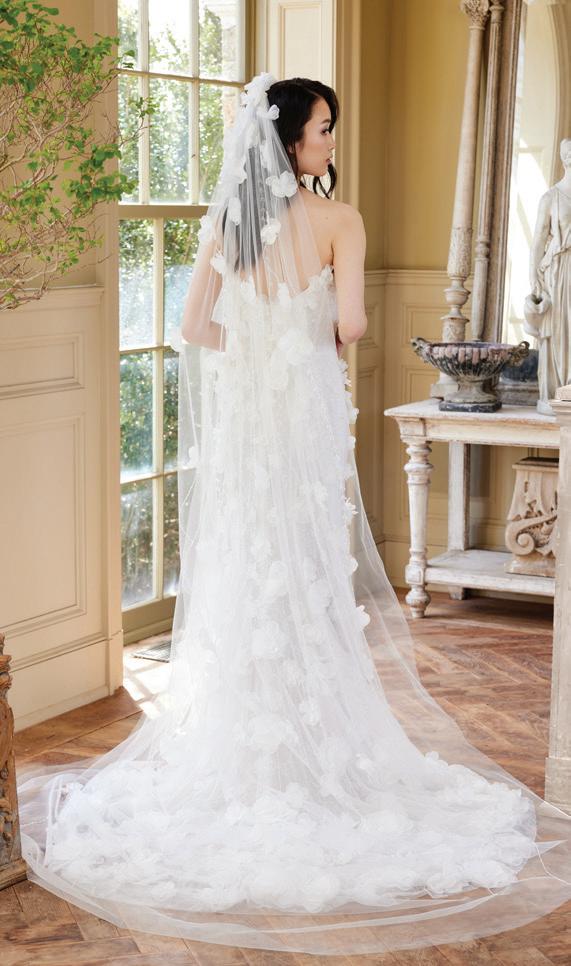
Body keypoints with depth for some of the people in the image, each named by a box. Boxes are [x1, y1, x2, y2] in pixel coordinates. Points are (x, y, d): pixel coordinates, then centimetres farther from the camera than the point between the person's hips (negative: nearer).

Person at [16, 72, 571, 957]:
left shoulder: (227, 219, 4)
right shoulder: (337, 219, -10)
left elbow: (196, 329, 2)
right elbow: (350, 326, -16)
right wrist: (326, 336, 6)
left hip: (241, 414, 4)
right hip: (308, 410, -4)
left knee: (246, 576, 11)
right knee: (314, 583, 4)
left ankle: (239, 745, 19)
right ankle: (316, 749, 10)